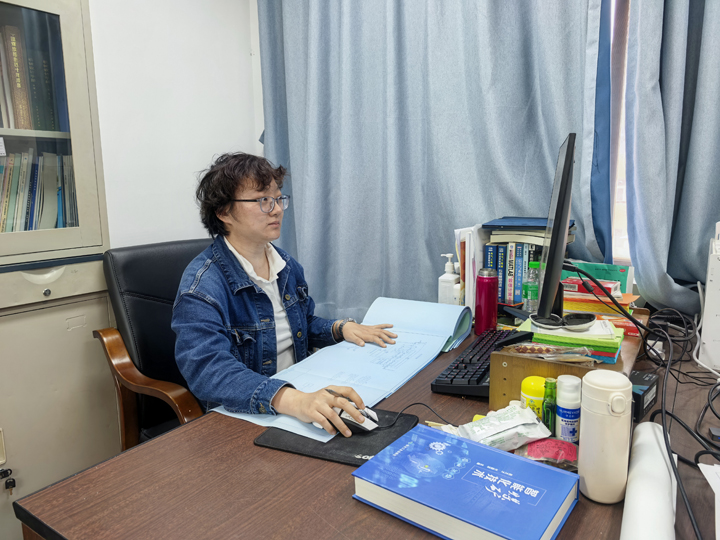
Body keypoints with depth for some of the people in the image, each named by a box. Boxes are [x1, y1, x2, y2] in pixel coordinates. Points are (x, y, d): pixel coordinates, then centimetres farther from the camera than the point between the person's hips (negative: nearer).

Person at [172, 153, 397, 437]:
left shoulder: (288, 266, 7)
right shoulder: (203, 285, -18)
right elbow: (208, 369, -32)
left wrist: (341, 328, 1)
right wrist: (292, 400, -46)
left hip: (299, 389, 7)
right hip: (241, 417, -6)